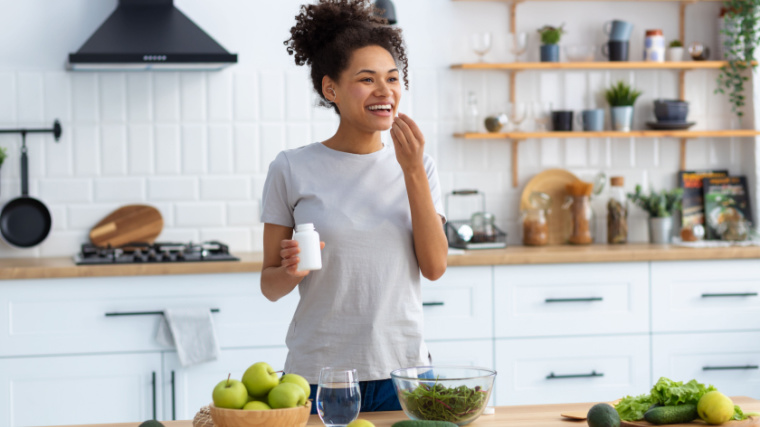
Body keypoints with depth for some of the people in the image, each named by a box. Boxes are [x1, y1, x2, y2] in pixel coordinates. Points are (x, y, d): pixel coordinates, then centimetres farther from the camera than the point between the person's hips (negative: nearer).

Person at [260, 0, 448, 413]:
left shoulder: (417, 166, 4)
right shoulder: (292, 170, -3)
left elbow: (434, 267, -6)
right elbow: (270, 286, 2)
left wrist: (413, 171, -11)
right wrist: (291, 270, -20)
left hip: (403, 368, 2)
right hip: (319, 374, -2)